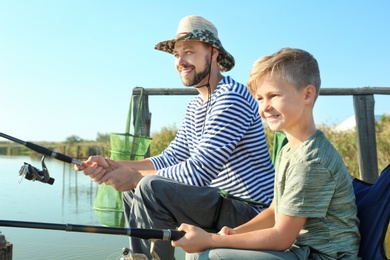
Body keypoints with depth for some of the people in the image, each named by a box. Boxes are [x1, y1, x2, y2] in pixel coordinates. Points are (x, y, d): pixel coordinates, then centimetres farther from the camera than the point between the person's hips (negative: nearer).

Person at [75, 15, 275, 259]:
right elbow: (169, 159, 6)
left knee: (152, 189, -26)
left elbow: (200, 170, -25)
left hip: (252, 211, -9)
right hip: (224, 202, 9)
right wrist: (113, 165, -7)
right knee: (132, 192, 9)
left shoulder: (231, 97, -18)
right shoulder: (195, 106, 13)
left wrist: (136, 177, -17)